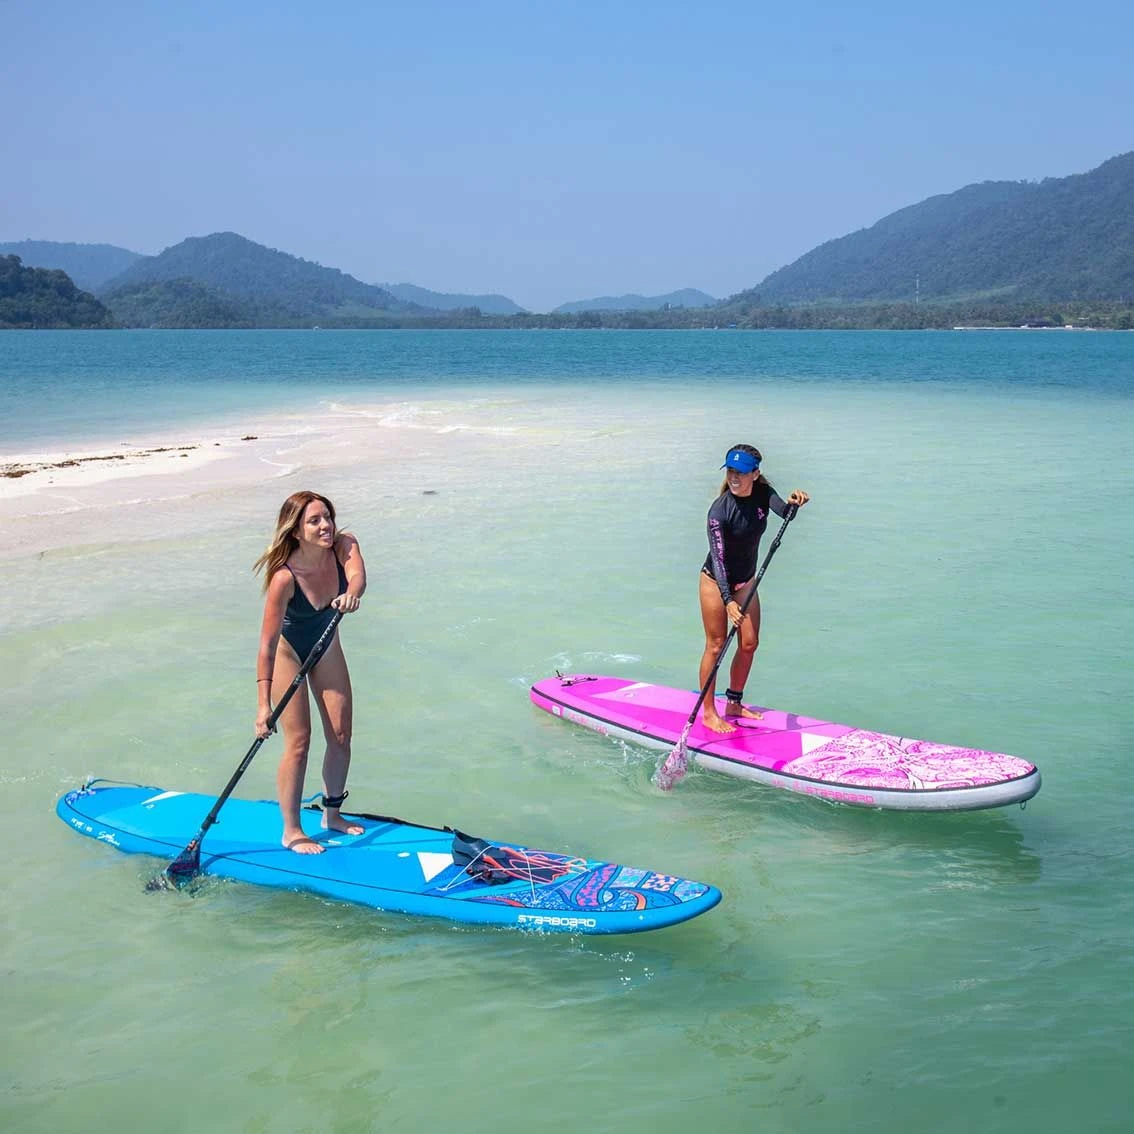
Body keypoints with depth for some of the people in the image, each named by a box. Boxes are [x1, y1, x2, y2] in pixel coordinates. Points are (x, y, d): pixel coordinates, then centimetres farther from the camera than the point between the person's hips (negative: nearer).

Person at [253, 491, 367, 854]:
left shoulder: (344, 545, -22)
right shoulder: (285, 577, -35)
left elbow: (357, 575, -44)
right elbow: (267, 644, -34)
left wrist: (352, 593, -69)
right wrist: (264, 705, -38)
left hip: (326, 645, 5)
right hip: (288, 651, -5)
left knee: (341, 734, 8)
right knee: (298, 741, -6)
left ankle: (332, 814, 28)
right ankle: (291, 831, 8)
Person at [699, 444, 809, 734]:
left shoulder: (762, 493, -10)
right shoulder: (720, 510, -27)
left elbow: (783, 511, -27)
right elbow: (717, 557, -31)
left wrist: (793, 503, -52)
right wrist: (728, 601, -41)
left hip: (746, 580, 6)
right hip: (716, 581, -6)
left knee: (749, 644, 10)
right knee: (716, 646, -2)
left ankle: (733, 703, 26)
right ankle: (708, 713, 7)